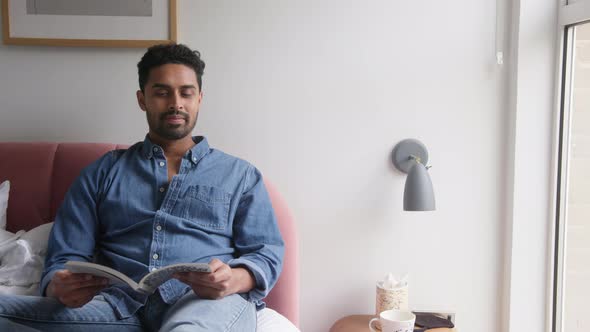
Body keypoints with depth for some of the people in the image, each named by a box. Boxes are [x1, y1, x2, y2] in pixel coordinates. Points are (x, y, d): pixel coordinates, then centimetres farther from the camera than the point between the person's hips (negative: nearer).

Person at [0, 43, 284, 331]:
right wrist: (59, 287, -11)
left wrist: (233, 280, -15)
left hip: (210, 301, -3)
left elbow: (267, 253, 10)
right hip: (120, 306, 3)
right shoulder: (103, 172, 21)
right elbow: (65, 257, 15)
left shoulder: (240, 174, 19)